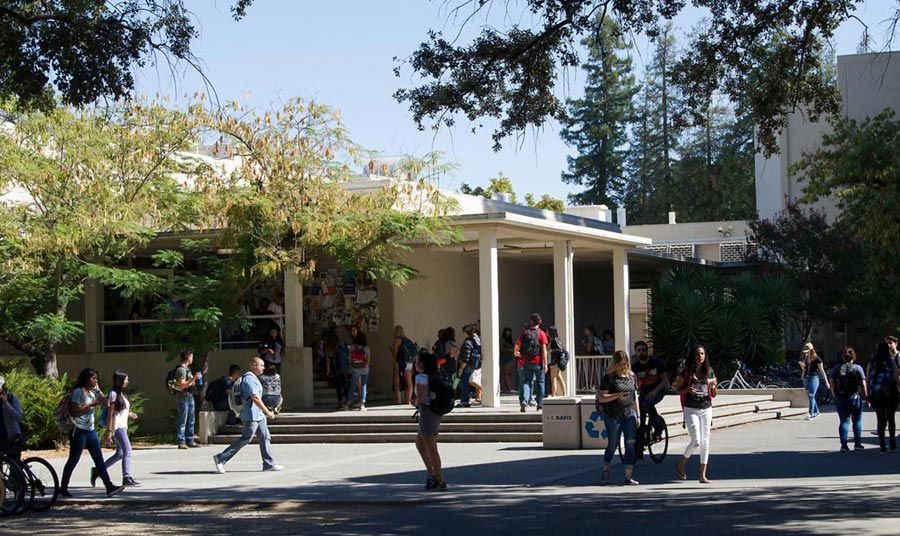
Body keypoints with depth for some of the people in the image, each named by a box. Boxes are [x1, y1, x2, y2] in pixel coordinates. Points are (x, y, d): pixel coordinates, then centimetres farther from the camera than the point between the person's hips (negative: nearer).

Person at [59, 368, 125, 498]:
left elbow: (105, 402, 15)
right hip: (79, 430, -8)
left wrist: (98, 390, 5)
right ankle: (63, 488, 11)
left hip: (90, 430, 8)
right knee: (73, 460, 0)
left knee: (99, 459, 0)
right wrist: (91, 404, -18)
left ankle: (109, 487, -5)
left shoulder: (92, 392, 15)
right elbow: (75, 411, -19)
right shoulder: (78, 392, -11)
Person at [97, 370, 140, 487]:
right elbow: (110, 414, -14)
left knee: (120, 454, 11)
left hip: (123, 427, 10)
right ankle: (127, 477, -15)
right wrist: (109, 432, -17)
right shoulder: (114, 394, -11)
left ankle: (97, 470, 20)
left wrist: (129, 415, 8)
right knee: (127, 451, -14)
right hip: (117, 427, -10)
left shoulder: (122, 394, 17)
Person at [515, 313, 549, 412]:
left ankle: (524, 400, -19)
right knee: (539, 382, 11)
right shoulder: (541, 333, -5)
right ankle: (540, 405, 16)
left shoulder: (524, 332, 3)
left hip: (525, 362, 2)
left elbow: (517, 346, 2)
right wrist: (545, 364, -7)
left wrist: (517, 353, 21)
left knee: (526, 382, 5)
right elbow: (544, 349, -9)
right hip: (538, 362, -2)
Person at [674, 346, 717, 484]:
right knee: (696, 442, -11)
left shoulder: (709, 372, 6)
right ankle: (681, 464, 15)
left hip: (706, 409, 4)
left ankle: (703, 475, 6)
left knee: (705, 442, 2)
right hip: (691, 409, -4)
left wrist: (714, 386, -10)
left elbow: (713, 395, 11)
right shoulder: (686, 372, -3)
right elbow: (677, 389, 2)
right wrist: (687, 390, -16)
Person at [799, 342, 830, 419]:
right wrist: (802, 365, -6)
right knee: (810, 396, 12)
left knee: (811, 396, -11)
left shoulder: (817, 359, -9)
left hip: (814, 378, -7)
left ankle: (811, 414, -11)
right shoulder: (805, 359, 8)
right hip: (806, 378, 7)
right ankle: (816, 412, 24)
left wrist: (826, 382, -3)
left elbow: (822, 371, -5)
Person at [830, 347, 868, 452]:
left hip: (840, 399, 2)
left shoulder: (837, 368, 4)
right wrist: (866, 396, 0)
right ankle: (857, 443, 13)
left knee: (844, 421, 6)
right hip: (854, 398, -2)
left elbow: (832, 384, 4)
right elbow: (863, 385, -8)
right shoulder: (857, 368, -4)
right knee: (857, 420, 11)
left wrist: (835, 396, 13)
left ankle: (844, 444, -1)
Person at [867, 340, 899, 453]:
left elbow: (867, 379, -1)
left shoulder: (871, 363, 0)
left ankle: (882, 445, 0)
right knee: (891, 418, 17)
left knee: (881, 420, 6)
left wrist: (869, 396, 4)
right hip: (891, 393, -1)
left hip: (876, 395, 1)